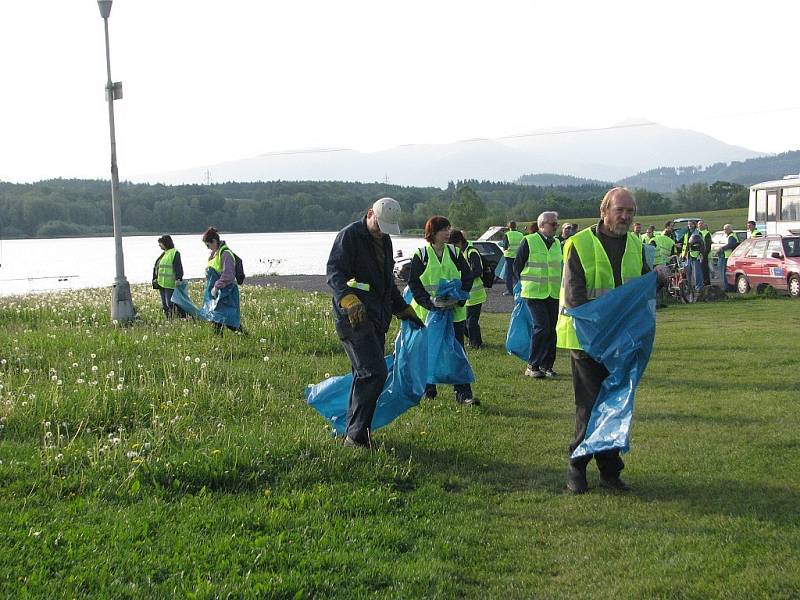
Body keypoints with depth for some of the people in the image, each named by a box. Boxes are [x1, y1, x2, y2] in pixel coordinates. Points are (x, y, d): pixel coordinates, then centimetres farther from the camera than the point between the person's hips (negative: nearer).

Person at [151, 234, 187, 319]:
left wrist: (178, 278, -24)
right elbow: (156, 267, 25)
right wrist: (155, 279, 21)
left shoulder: (174, 253, -8)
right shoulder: (163, 254, 18)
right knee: (164, 304, 11)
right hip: (161, 283, 9)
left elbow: (178, 267, -16)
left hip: (170, 284, -9)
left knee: (170, 303, -12)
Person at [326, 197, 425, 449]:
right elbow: (334, 273, -22)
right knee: (374, 373, -16)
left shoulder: (384, 240, 19)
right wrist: (349, 300, -39)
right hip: (353, 316, -9)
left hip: (377, 317, 9)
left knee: (366, 375, 11)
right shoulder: (350, 236, -9)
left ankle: (354, 434, 19)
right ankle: (356, 436, -11)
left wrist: (403, 309, 33)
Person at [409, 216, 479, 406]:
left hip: (455, 312, 1)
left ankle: (463, 393, -3)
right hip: (427, 312, -1)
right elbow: (414, 283, -5)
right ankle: (428, 390, 22)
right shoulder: (421, 255, -2)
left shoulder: (455, 253, 5)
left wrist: (458, 299, -9)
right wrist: (429, 302, -17)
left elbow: (467, 278, 6)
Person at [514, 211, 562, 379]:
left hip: (554, 294, 6)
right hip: (535, 294, -6)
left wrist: (561, 286, 17)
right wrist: (524, 284, 3)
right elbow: (517, 265, 1)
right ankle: (532, 366, -5)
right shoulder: (529, 241, -5)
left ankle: (547, 365, 15)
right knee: (542, 327, -14)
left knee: (551, 329, 5)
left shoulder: (557, 244, 13)